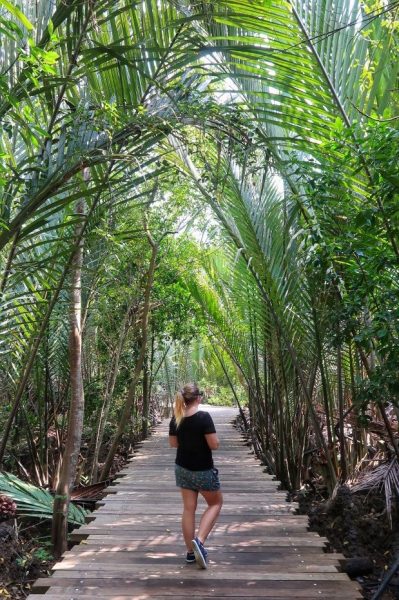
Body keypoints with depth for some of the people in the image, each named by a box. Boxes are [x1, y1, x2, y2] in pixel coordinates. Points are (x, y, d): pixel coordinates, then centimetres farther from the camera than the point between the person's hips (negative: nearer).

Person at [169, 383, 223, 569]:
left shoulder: (176, 419, -4)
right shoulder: (204, 417, -22)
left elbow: (173, 443, 7)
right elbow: (214, 445, -21)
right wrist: (205, 437, -2)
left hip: (182, 468, 5)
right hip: (203, 470, -5)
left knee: (188, 508, 14)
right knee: (215, 503, 15)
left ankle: (191, 551, 22)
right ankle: (199, 541, 0)